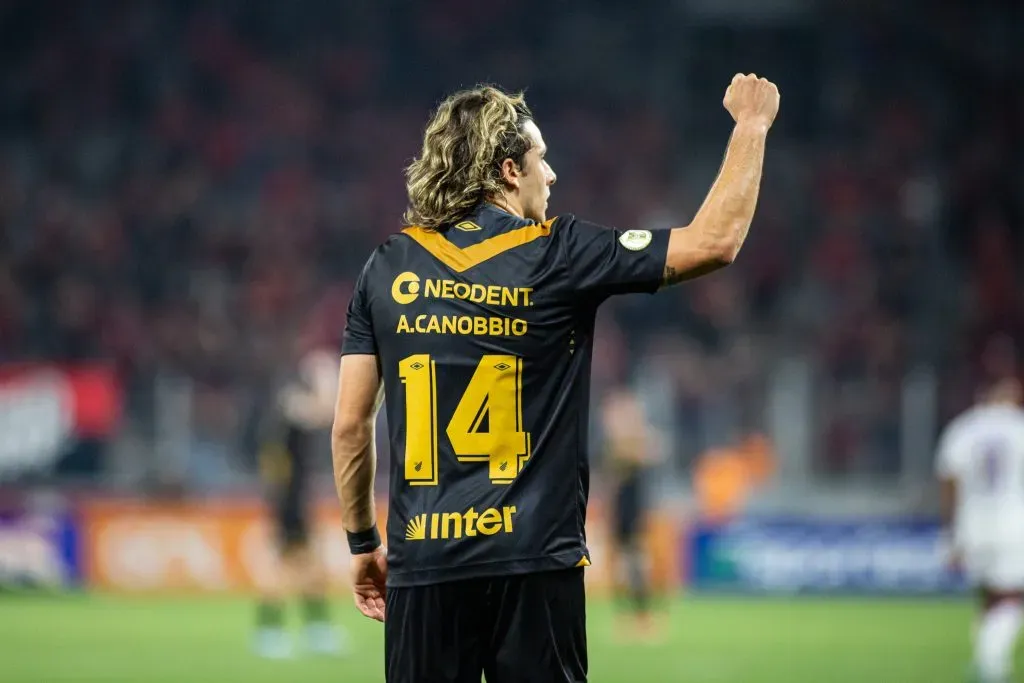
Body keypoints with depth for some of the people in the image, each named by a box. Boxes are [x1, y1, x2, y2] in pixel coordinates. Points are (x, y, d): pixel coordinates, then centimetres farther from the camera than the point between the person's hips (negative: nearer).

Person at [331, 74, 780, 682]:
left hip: (424, 563, 2)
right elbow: (716, 241, 0)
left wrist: (363, 543, 17)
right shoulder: (558, 256, -3)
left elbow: (350, 424, 6)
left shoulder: (389, 267, 5)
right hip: (533, 563, -2)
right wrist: (752, 124, 12)